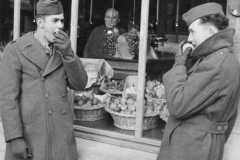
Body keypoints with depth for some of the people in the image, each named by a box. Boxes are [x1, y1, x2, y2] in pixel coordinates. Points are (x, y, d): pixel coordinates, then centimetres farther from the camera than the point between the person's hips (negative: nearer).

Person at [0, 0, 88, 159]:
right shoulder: (15, 50, -6)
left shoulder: (63, 48, 10)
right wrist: (14, 138, -15)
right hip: (28, 134, -4)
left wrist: (68, 53, -12)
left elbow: (79, 84, 1)